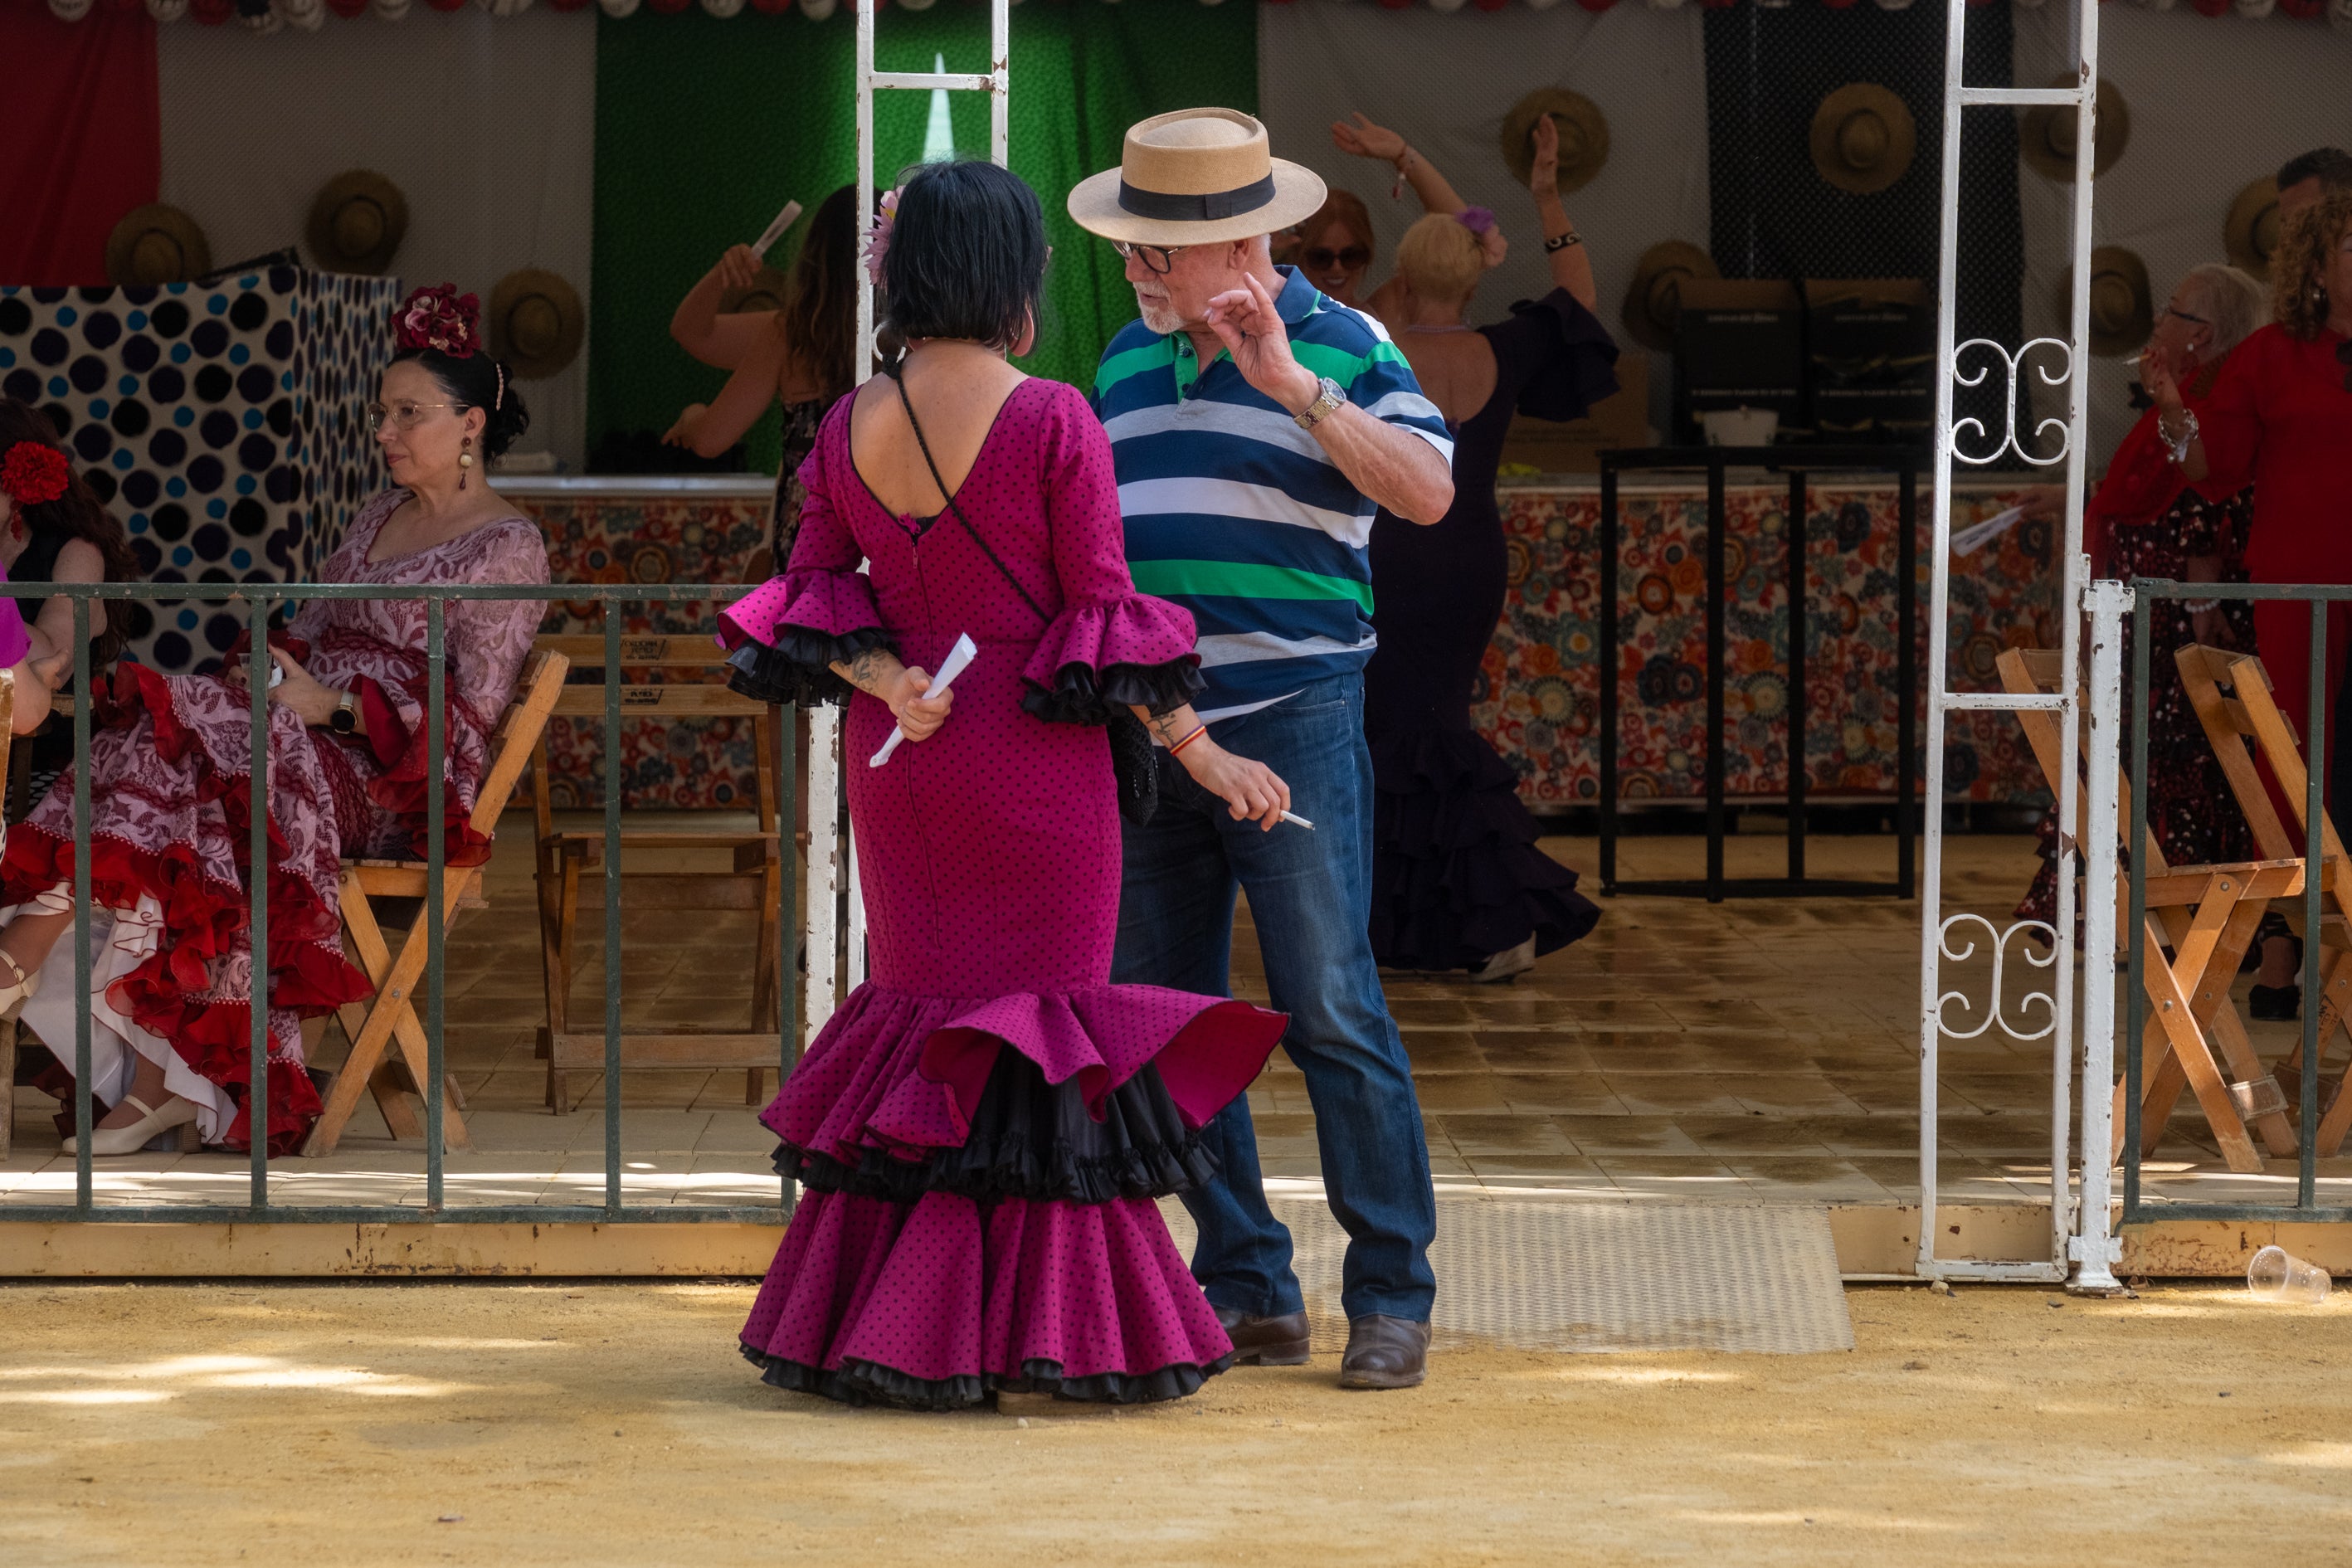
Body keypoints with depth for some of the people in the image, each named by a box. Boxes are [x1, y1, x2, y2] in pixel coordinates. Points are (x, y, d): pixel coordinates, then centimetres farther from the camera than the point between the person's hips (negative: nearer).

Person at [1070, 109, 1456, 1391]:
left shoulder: (1340, 348, -1)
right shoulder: (1126, 360, 15)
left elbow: (1428, 489, -15)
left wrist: (1293, 385, -21)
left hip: (1292, 721, -6)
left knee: (1332, 1014, -9)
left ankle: (1391, 1299, -3)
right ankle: (1246, 1287, 12)